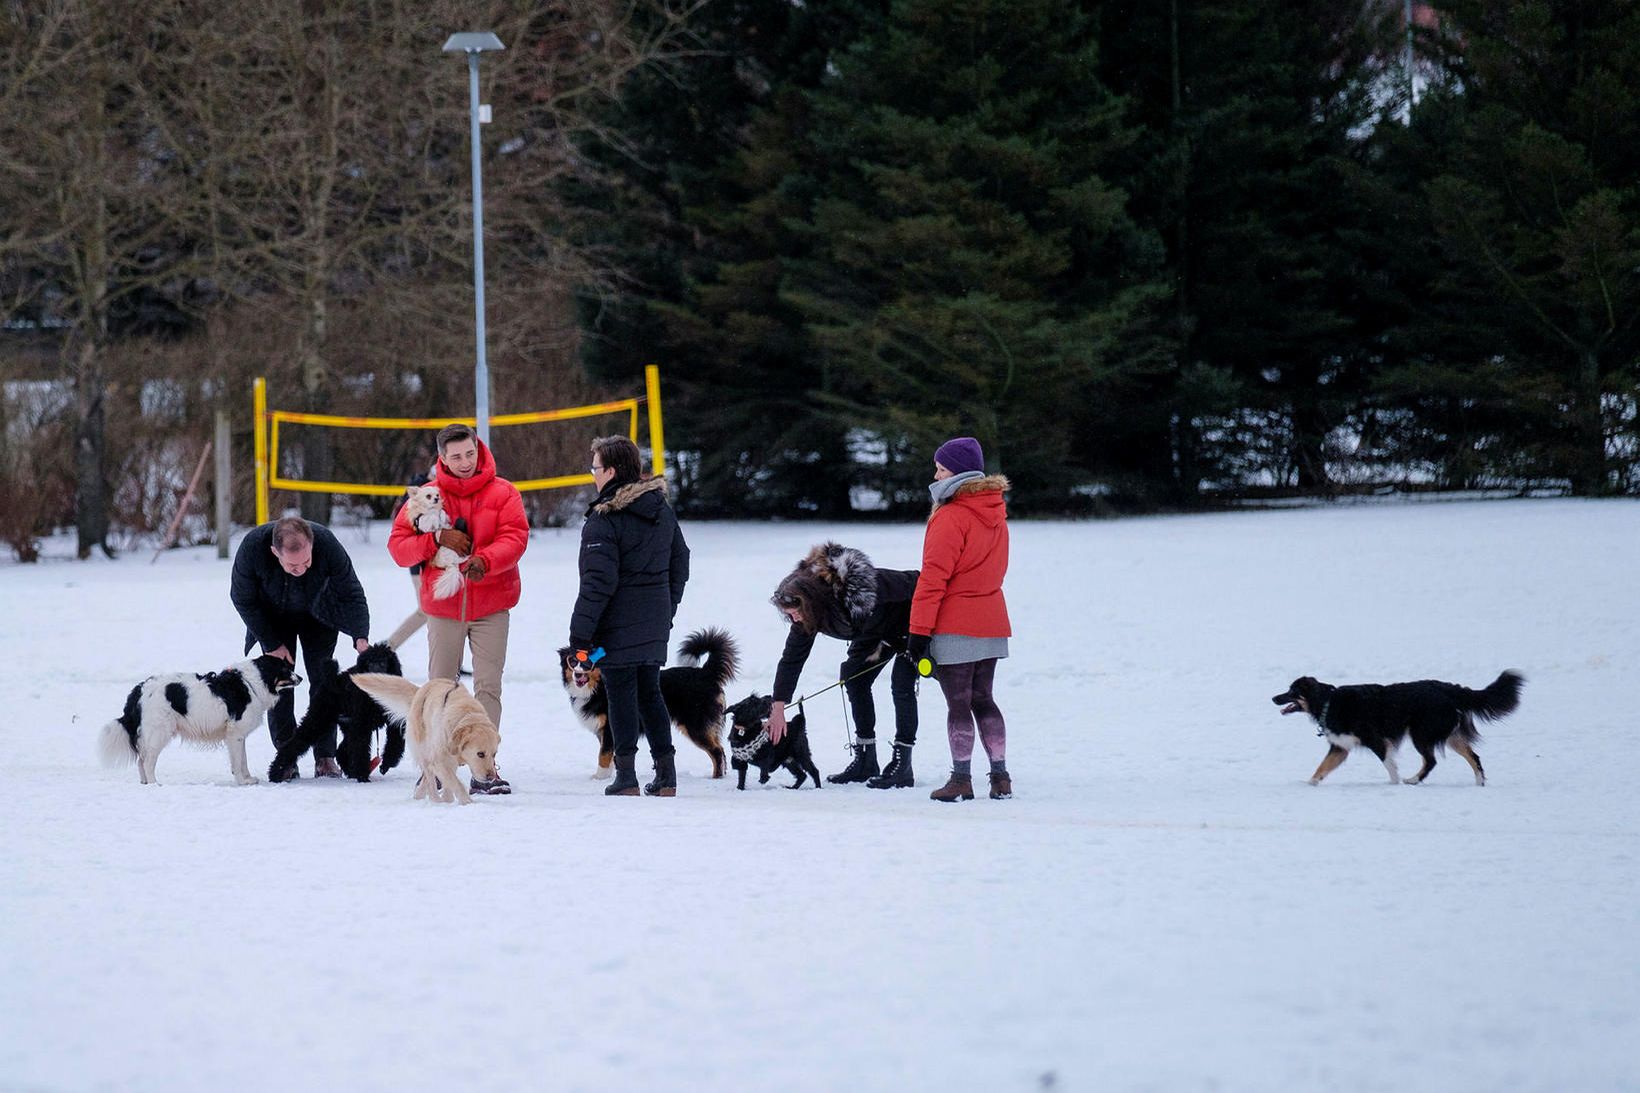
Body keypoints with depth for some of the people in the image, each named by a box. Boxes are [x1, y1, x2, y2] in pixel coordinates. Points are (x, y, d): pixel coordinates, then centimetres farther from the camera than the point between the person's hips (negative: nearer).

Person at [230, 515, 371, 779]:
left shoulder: (327, 544, -38)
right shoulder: (252, 547, -37)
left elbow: (351, 594, -25)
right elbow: (243, 600, -20)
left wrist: (361, 637, -39)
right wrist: (273, 644, -18)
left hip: (317, 615, 0)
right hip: (274, 616, 0)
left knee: (323, 680, -6)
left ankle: (325, 758, 0)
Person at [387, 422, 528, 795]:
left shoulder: (502, 493, 1)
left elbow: (515, 537, -10)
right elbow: (398, 546, 0)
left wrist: (484, 559, -28)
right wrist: (437, 539, -16)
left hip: (491, 607, -1)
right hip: (443, 607, 1)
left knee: (488, 685, -6)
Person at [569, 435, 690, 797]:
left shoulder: (604, 519, -15)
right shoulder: (662, 510, 9)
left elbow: (598, 581, -19)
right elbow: (679, 564, 17)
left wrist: (581, 631, -15)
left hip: (618, 625, -7)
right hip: (655, 624, 7)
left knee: (621, 696, -2)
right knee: (650, 693, 14)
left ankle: (626, 776, -3)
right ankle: (666, 776, 13)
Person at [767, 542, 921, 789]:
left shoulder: (861, 587, -43)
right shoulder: (805, 615, -21)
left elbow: (912, 589, -30)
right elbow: (792, 657, -16)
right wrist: (778, 708, -21)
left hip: (910, 622, -7)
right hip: (877, 631, 7)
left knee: (901, 685, -17)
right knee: (854, 680, 1)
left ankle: (902, 765, -13)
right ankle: (865, 762, 8)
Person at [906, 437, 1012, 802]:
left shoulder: (950, 518, -16)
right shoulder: (995, 513, 10)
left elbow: (933, 579, -16)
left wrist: (919, 631, -13)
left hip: (954, 628, -8)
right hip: (991, 622, 8)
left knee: (958, 704, -3)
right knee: (982, 699, 13)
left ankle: (961, 780, -3)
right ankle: (1000, 778, 10)